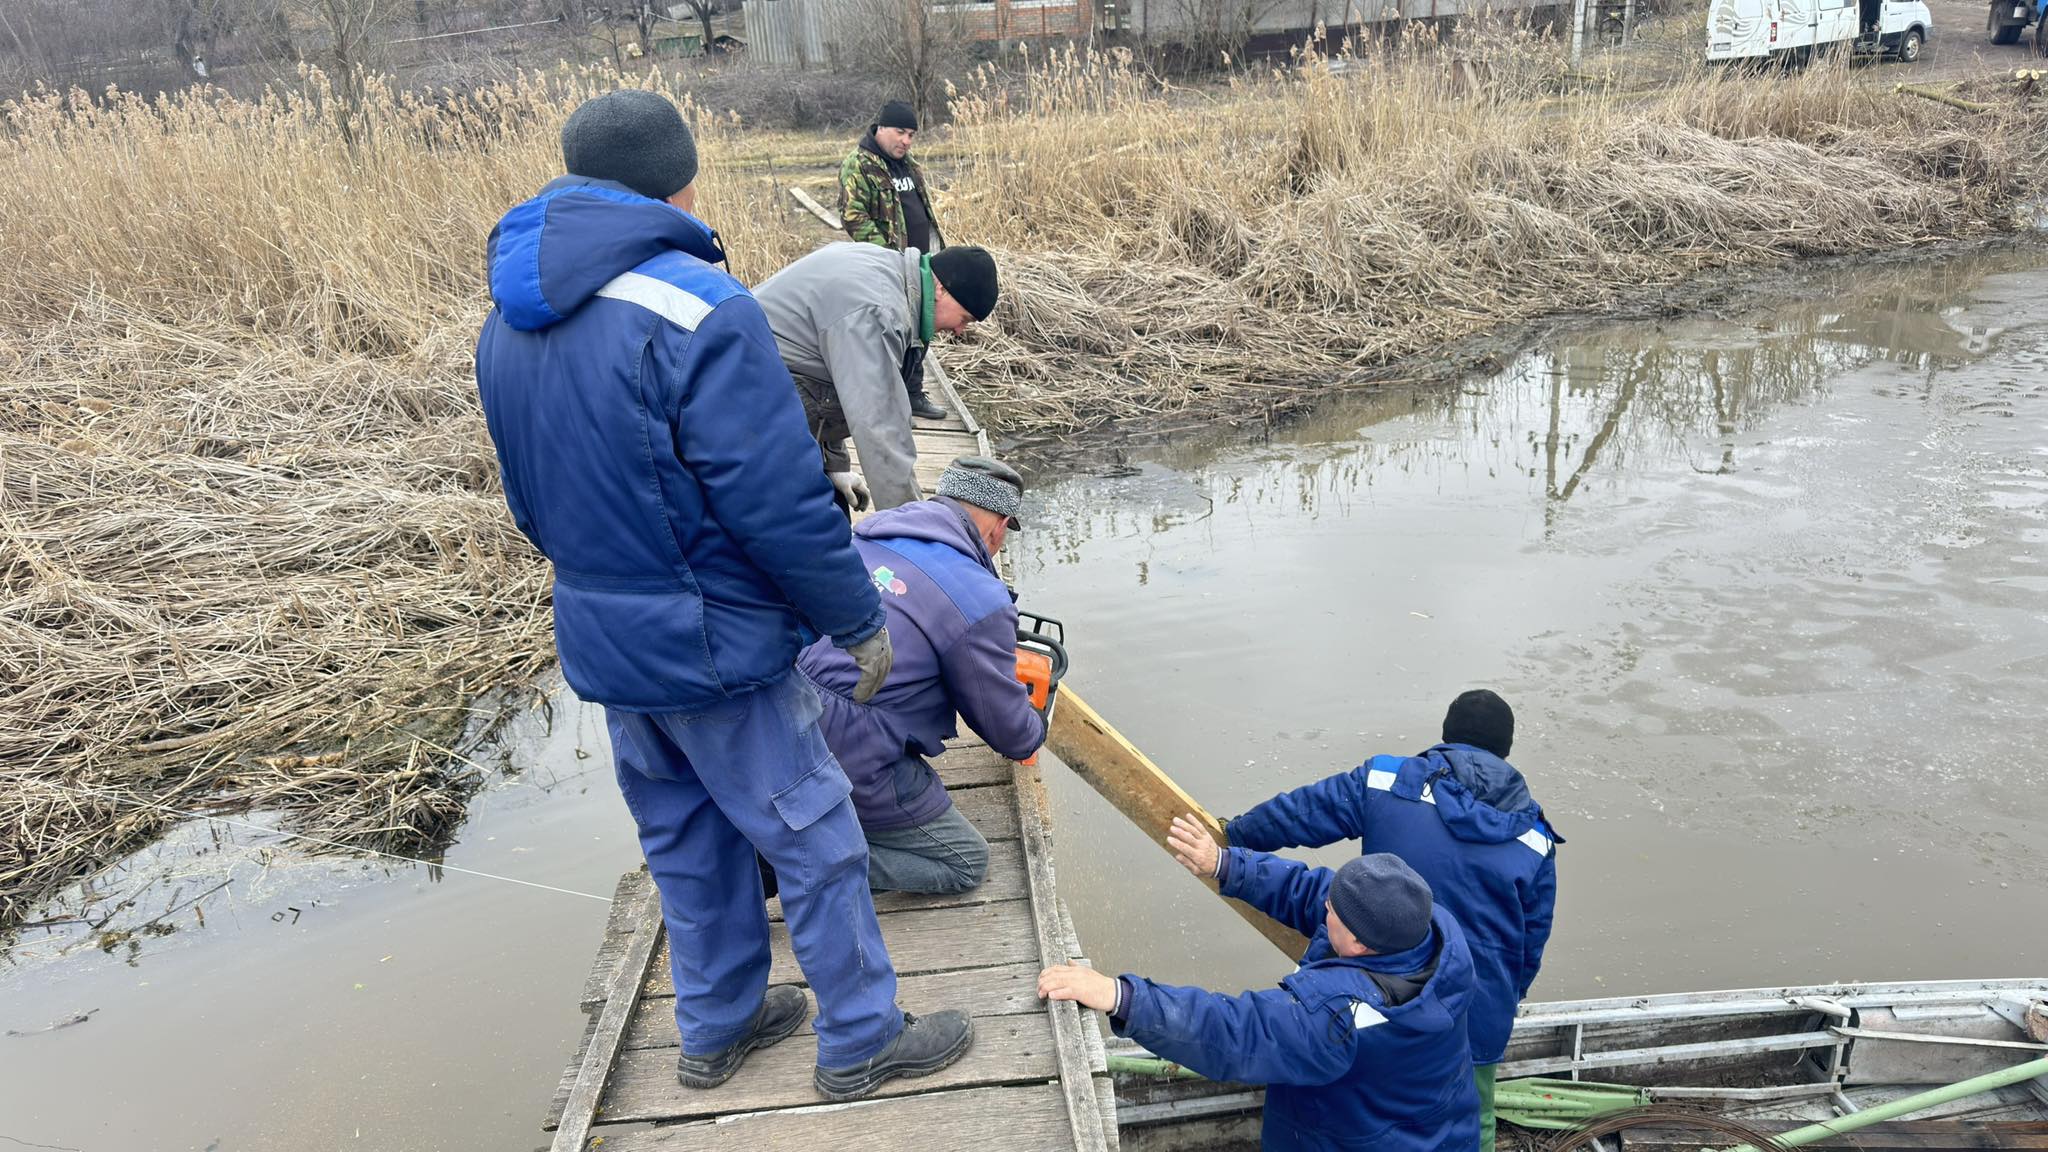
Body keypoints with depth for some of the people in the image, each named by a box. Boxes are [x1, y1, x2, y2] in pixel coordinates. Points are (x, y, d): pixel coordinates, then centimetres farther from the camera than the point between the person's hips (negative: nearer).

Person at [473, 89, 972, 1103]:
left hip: (599, 641, 8)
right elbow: (780, 503, -23)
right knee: (814, 838, 8)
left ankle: (716, 1027, 37)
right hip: (715, 647, -8)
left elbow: (531, 498, 13)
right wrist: (859, 621, -11)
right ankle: (862, 1040, 23)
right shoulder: (697, 310, -24)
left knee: (687, 840, 22)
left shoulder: (508, 323, 4)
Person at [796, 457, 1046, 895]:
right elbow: (1010, 730, 2)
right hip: (851, 764, -7)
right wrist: (1035, 732, 27)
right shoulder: (981, 600, -12)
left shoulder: (868, 530, 7)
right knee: (966, 862, 11)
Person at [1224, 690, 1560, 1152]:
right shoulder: (1533, 840, -5)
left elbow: (1298, 812, -4)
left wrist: (1233, 836, 13)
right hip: (1476, 1016, 0)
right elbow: (1531, 944, 4)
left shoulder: (1385, 780, -10)